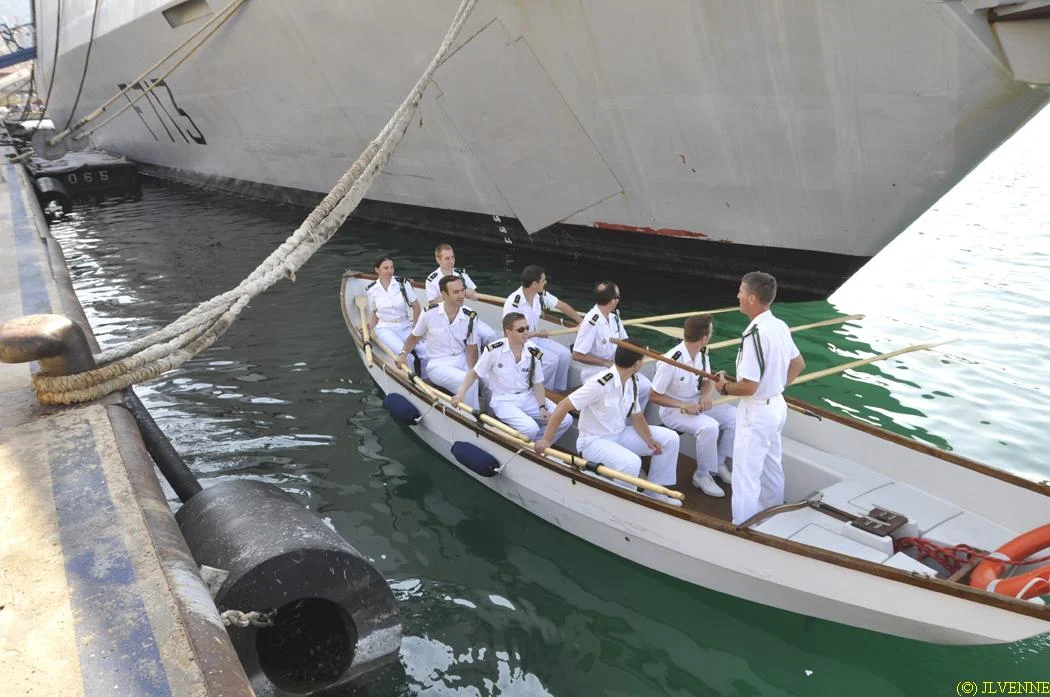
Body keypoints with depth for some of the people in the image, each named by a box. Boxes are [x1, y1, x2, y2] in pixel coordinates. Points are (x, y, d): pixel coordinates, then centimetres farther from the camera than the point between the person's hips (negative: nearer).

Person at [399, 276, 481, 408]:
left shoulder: (470, 316, -4)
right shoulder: (429, 314, -8)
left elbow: (471, 349, -2)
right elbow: (415, 336, 11)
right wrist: (404, 354, -5)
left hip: (463, 361, 3)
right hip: (438, 365, -3)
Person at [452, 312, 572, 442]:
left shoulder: (534, 352, -5)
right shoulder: (494, 350, -15)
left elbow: (538, 383, 3)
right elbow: (474, 373, -3)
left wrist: (542, 407, -11)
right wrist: (460, 394, -14)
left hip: (528, 397, 5)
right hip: (504, 401, -5)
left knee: (565, 420, -9)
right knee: (531, 429, -31)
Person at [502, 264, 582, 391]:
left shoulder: (541, 295, -6)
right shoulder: (513, 303, -26)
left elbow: (562, 306, 7)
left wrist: (582, 322, 10)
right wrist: (536, 333, -27)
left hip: (536, 339, 7)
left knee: (565, 354, -6)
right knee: (552, 360, -22)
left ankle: (559, 391, 6)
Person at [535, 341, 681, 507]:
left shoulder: (632, 382, 1)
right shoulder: (600, 384, -27)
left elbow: (636, 416, 10)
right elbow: (563, 406, -26)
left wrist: (649, 440, -7)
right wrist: (546, 440, -28)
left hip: (620, 435, 9)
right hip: (594, 442, -9)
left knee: (670, 438, 2)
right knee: (632, 463, -35)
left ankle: (654, 492, 13)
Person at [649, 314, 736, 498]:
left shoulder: (702, 354, -5)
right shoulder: (671, 361, -27)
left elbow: (708, 380, 10)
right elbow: (654, 395, -19)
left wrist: (707, 396, -13)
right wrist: (683, 406, -28)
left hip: (697, 404, 8)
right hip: (674, 410, -7)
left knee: (735, 416, -8)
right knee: (709, 427, -31)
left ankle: (719, 463, 11)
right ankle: (702, 475, -9)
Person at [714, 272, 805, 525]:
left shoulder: (755, 334, -28)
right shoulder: (780, 326, 1)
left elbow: (748, 387, -27)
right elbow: (798, 363, 16)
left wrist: (725, 387, -9)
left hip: (756, 412, -10)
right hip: (777, 405, 10)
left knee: (745, 474, 0)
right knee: (771, 466, 24)